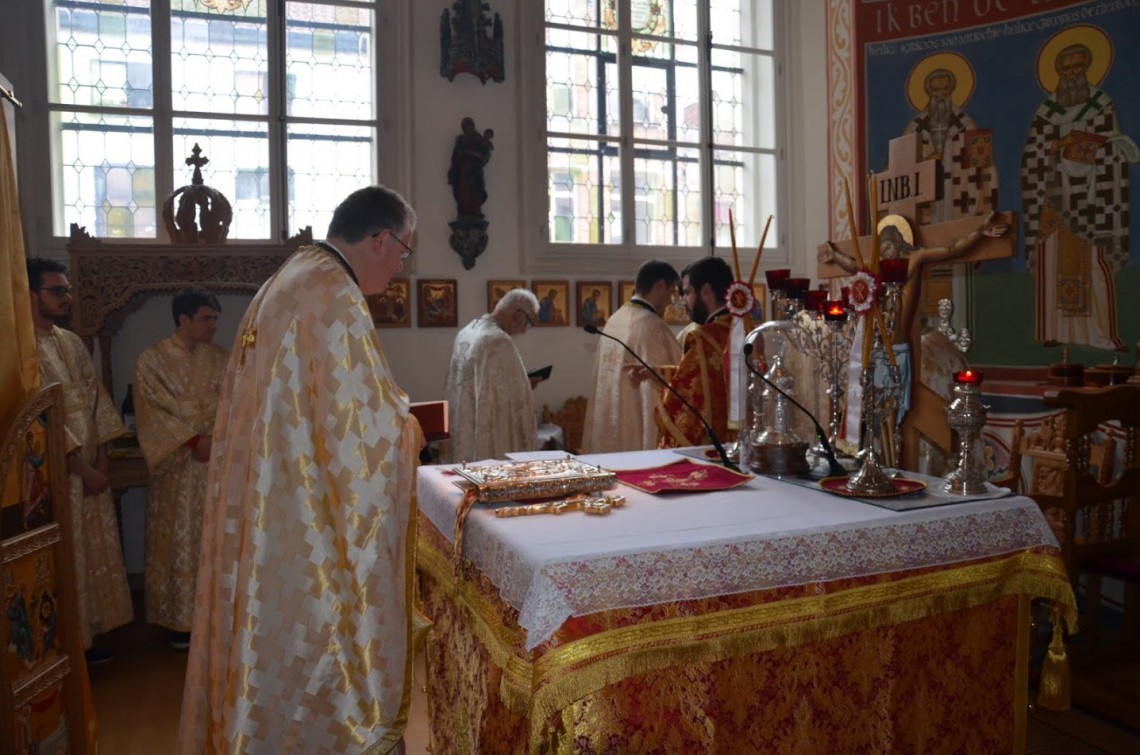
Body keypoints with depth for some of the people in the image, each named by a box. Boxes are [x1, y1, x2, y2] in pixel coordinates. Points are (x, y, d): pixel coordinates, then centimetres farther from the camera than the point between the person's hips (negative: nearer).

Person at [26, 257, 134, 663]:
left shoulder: (72, 343, 11)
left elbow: (97, 399, 10)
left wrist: (101, 458, 0)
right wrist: (82, 467, -16)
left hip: (90, 469, 8)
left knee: (93, 553, 13)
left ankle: (87, 638, 25)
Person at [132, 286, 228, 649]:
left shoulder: (222, 359, 7)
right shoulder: (151, 360, -3)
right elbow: (154, 413, -10)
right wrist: (194, 441, -18)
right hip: (178, 468, -3)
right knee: (180, 542, 3)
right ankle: (181, 619, 14)